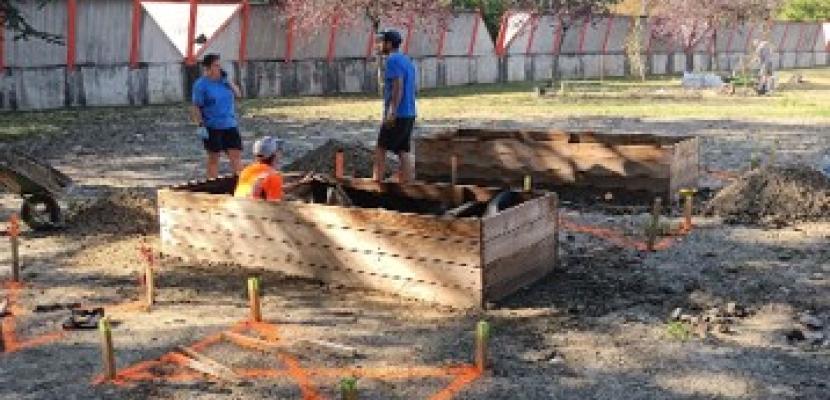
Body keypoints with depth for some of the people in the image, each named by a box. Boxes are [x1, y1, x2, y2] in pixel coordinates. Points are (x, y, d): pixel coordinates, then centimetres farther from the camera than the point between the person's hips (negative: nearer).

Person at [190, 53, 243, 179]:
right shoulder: (201, 84, -7)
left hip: (230, 126, 5)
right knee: (213, 158, 3)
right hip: (212, 127, -5)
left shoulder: (223, 80, 10)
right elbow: (196, 107, -9)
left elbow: (238, 94, 11)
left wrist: (227, 81, -1)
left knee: (236, 155, 1)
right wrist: (200, 125, -16)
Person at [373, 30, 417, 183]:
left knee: (380, 150, -1)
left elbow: (398, 86, -20)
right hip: (409, 114, 8)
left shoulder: (393, 60, -10)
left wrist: (392, 113, -23)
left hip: (398, 115, -8)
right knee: (403, 152, 6)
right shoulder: (407, 61, 18)